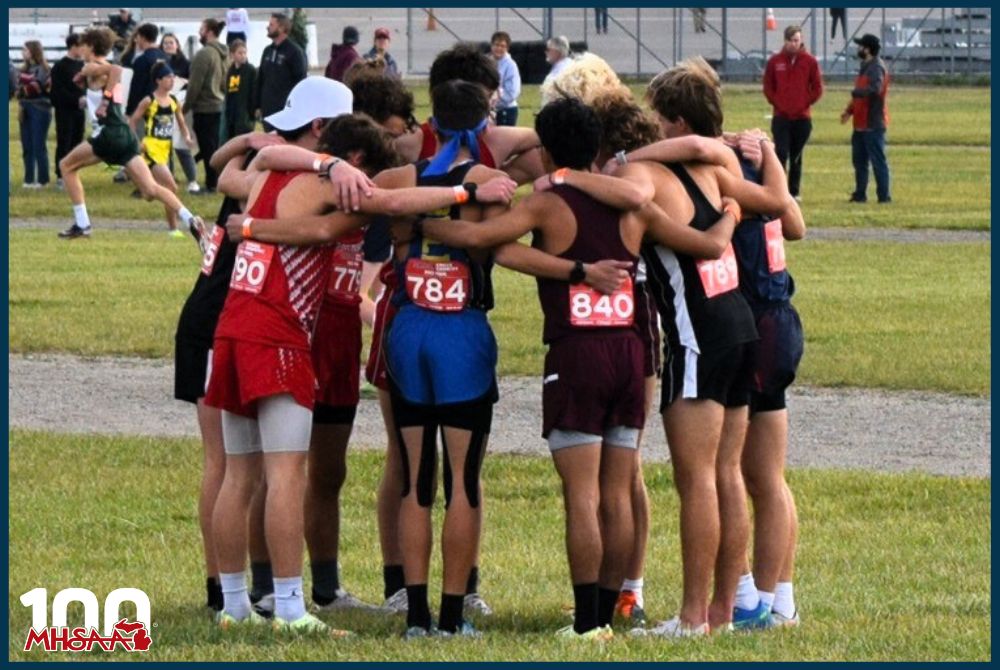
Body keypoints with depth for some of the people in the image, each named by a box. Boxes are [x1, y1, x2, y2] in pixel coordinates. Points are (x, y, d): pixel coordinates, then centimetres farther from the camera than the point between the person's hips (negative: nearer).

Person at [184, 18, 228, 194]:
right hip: (217, 105, 8)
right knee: (213, 147, 14)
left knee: (207, 148, -4)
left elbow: (195, 85, -16)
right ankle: (214, 182, 17)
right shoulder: (221, 55, 10)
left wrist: (186, 107, -8)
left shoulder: (204, 54, -17)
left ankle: (211, 185, -2)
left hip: (204, 107, -8)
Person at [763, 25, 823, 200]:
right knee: (781, 154, -10)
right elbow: (768, 87, 6)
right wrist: (777, 103, -4)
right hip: (781, 117, -1)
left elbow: (817, 88, 5)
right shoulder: (775, 61, 3)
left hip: (802, 117, 1)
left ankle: (794, 192, 14)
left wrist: (805, 104, -4)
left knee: (796, 157, 8)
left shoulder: (810, 61, 1)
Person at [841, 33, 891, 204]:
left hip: (873, 124, -10)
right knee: (859, 159, 14)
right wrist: (849, 111, 13)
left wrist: (855, 92, -17)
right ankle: (860, 194, 20)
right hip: (861, 124, 10)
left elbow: (874, 89, -31)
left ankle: (884, 195, -5)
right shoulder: (866, 67, 17)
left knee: (878, 160, -7)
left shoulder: (876, 68, -15)